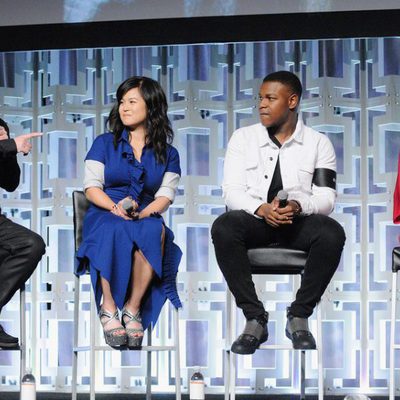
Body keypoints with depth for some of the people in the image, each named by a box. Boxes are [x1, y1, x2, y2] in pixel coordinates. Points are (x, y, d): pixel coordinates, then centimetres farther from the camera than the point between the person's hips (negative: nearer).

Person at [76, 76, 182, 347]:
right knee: (116, 231, -39)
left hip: (146, 217, 1)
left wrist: (142, 213, -19)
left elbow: (165, 196, 3)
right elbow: (92, 187, 3)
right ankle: (109, 308, -31)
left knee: (155, 231, -38)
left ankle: (133, 308, -32)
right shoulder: (104, 143, 13)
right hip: (105, 216, -1)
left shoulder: (168, 153, 14)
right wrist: (115, 207, -17)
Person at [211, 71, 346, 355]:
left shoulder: (318, 143, 4)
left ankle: (299, 316, -18)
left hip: (299, 219, 0)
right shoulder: (243, 137, 5)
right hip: (255, 218, 0)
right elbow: (232, 191, -3)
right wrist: (261, 209, -24)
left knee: (332, 233, -33)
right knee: (223, 228, -34)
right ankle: (255, 318, -27)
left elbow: (326, 197, -3)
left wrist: (298, 205, -25)